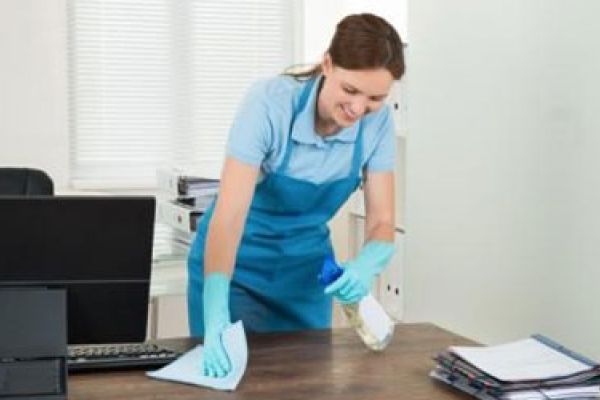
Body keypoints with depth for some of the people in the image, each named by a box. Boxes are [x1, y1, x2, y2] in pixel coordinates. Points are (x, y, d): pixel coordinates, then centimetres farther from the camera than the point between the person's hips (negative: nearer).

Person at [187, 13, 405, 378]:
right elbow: (229, 213, -34)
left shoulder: (378, 121, -16)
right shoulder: (269, 102, -29)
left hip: (306, 268, 4)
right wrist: (216, 314, -47)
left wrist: (366, 265, -36)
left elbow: (382, 222, -13)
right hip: (238, 263, -4)